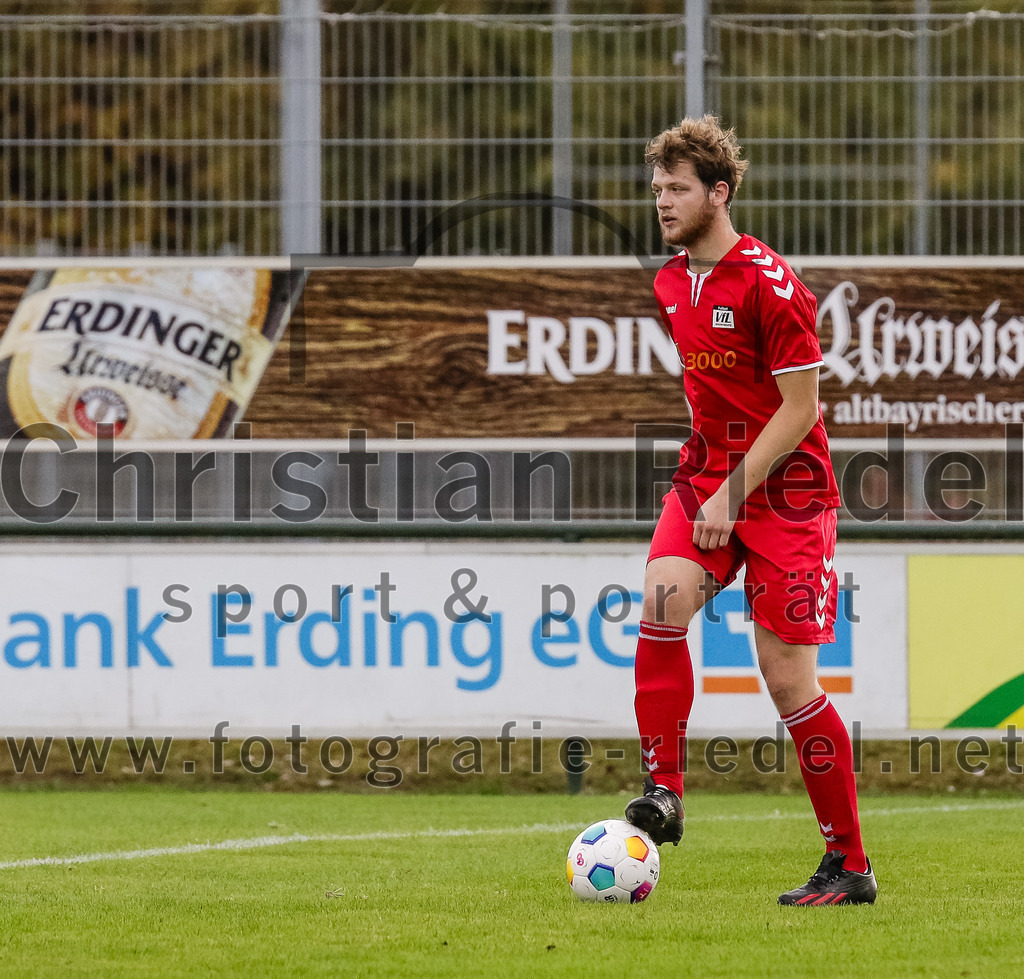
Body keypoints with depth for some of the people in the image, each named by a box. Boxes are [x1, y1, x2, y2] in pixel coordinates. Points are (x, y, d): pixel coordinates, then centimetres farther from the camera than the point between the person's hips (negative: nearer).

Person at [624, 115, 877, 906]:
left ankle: (850, 866, 5)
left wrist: (735, 492, -19)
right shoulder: (671, 283, 9)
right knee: (663, 598, -24)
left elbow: (800, 405, -16)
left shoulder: (768, 284, -15)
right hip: (708, 470, 6)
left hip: (785, 486, -6)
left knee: (789, 679, -5)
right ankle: (663, 792, -21)